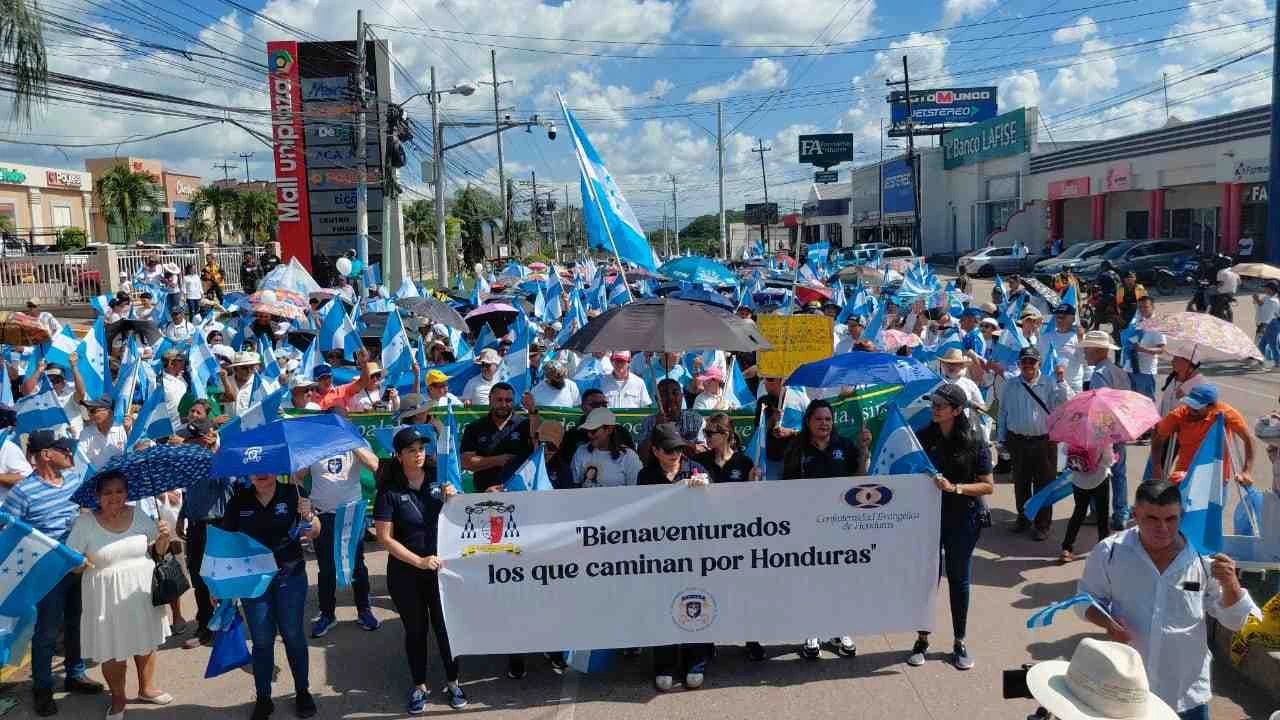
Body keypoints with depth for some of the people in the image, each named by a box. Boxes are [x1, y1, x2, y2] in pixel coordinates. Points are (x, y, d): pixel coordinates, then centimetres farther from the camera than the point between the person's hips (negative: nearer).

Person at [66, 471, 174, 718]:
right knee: (113, 651, 4)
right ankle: (118, 698, 26)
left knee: (147, 643, 14)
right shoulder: (85, 522, -9)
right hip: (108, 597, -3)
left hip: (143, 591, 3)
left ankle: (147, 688, 36)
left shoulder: (139, 515, 0)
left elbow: (157, 550, 11)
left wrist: (164, 537, -10)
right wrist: (79, 563, -27)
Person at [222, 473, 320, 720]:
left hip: (290, 575, -1)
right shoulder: (239, 501, -1)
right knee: (262, 640, 7)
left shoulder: (292, 494, -5)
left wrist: (308, 516, -27)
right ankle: (263, 698, 20)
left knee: (293, 635, 7)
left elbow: (314, 533, -5)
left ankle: (302, 691, 23)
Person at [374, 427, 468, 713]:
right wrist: (420, 561, -19)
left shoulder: (438, 480, -3)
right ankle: (419, 686, 28)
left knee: (446, 625, 9)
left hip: (442, 568, 1)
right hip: (406, 574, -1)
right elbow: (385, 538, -11)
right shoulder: (390, 491, -8)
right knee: (416, 629, 12)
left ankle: (452, 683, 27)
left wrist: (452, 499, -17)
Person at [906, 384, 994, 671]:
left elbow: (988, 486, -6)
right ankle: (922, 639, 20)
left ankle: (959, 643, 22)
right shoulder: (923, 437, -1)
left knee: (959, 579, 9)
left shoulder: (973, 441, -7)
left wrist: (954, 488, -18)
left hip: (962, 519, -1)